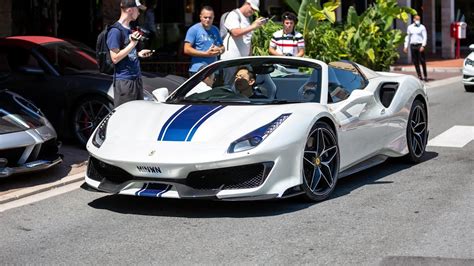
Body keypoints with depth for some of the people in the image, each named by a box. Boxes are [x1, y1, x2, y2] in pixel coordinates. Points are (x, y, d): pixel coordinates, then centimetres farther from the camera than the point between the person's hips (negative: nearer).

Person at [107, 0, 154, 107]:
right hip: (124, 80, -9)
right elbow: (115, 58, -17)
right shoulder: (116, 31, -13)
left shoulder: (129, 29, 15)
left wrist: (139, 54, 10)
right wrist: (133, 43, -20)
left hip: (136, 78, 9)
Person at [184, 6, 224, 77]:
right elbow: (187, 49, -9)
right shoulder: (194, 29, -2)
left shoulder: (215, 30, 16)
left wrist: (219, 50, -4)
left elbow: (222, 47, 22)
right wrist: (206, 54, -13)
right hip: (198, 70, -6)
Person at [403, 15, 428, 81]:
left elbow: (424, 37, -3)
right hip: (412, 45, 3)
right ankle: (419, 76, 8)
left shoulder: (422, 27, 2)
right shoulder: (410, 27, 12)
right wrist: (405, 46, 10)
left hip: (420, 45, -3)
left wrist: (423, 46, -15)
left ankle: (425, 76, 1)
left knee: (422, 61, -5)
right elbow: (407, 37, 16)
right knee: (415, 62, 3)